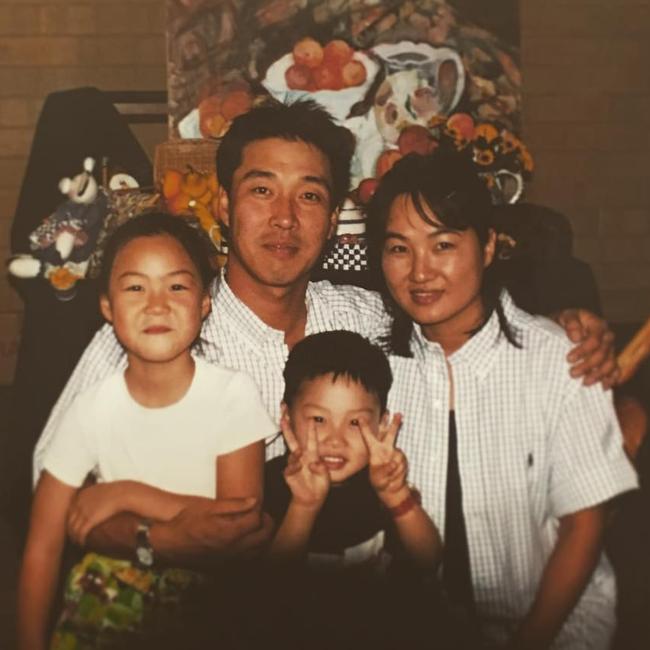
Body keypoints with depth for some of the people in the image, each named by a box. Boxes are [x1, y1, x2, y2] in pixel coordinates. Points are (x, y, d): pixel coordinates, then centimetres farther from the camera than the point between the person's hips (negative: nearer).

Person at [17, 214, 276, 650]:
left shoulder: (234, 394, -12)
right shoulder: (92, 409, -9)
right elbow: (43, 550, -5)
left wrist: (130, 495, -18)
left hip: (213, 581, 0)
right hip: (117, 577, 1)